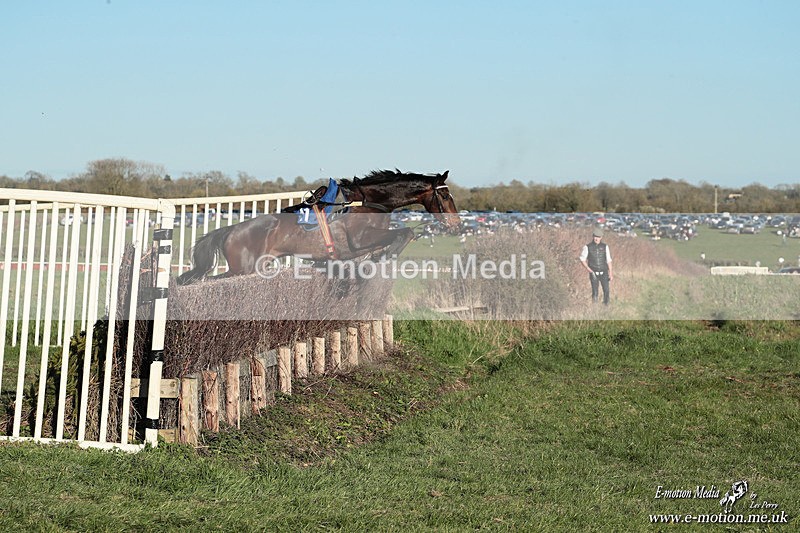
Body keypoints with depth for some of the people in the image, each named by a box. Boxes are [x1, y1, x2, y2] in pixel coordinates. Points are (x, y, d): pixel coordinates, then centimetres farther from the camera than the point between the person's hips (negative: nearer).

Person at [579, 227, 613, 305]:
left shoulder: (605, 247, 2)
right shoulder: (588, 247, -3)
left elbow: (608, 261, 7)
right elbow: (582, 259, 6)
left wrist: (611, 273, 5)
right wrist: (588, 269, -6)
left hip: (604, 273, 1)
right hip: (594, 273, -1)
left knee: (606, 291, -5)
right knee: (595, 292, -3)